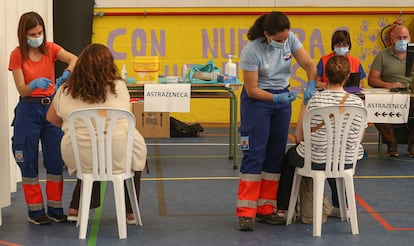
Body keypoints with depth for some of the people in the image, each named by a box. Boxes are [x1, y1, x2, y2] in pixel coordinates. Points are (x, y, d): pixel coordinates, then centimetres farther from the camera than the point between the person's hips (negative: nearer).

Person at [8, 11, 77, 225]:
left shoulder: (50, 49, 1)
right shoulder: (17, 55, -5)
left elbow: (74, 59, -17)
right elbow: (21, 90, -12)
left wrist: (66, 74, -36)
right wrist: (34, 84, -33)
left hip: (51, 106, 2)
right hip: (28, 110, -2)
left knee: (56, 160, 5)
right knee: (29, 162, 2)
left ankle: (55, 208, 15)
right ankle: (35, 210, 12)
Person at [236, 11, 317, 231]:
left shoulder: (290, 39, -9)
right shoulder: (252, 51, -22)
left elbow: (309, 65, -9)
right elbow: (251, 89, -18)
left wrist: (310, 86, -27)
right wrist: (276, 98, -29)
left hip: (283, 97, 5)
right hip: (257, 100, -5)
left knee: (276, 154, 4)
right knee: (254, 154, -10)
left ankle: (266, 210, 10)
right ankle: (245, 213, -7)